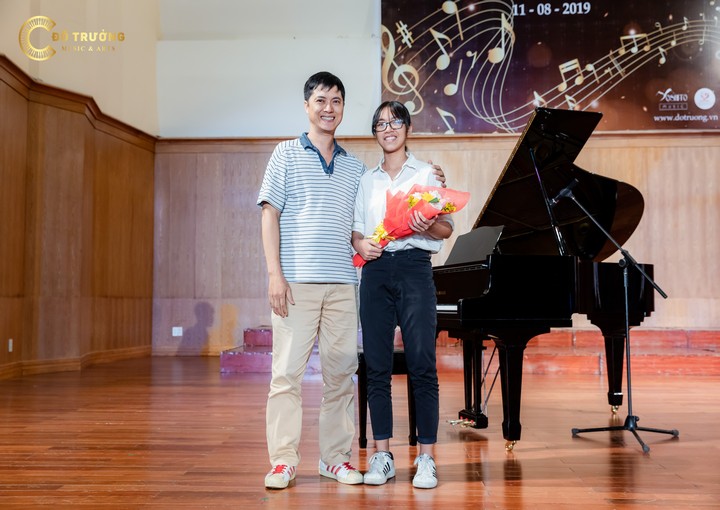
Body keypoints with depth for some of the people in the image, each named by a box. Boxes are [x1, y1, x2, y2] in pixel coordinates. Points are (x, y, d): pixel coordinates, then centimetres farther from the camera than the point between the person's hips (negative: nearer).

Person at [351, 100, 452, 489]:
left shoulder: (426, 174, 8)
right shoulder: (367, 180, 17)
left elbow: (447, 228, 4)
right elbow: (356, 226, 16)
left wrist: (427, 225, -17)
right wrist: (360, 243, -6)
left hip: (414, 267, -3)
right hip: (376, 271, 3)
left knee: (422, 365, -5)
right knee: (377, 366, 3)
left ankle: (426, 458, 3)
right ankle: (382, 456, 12)